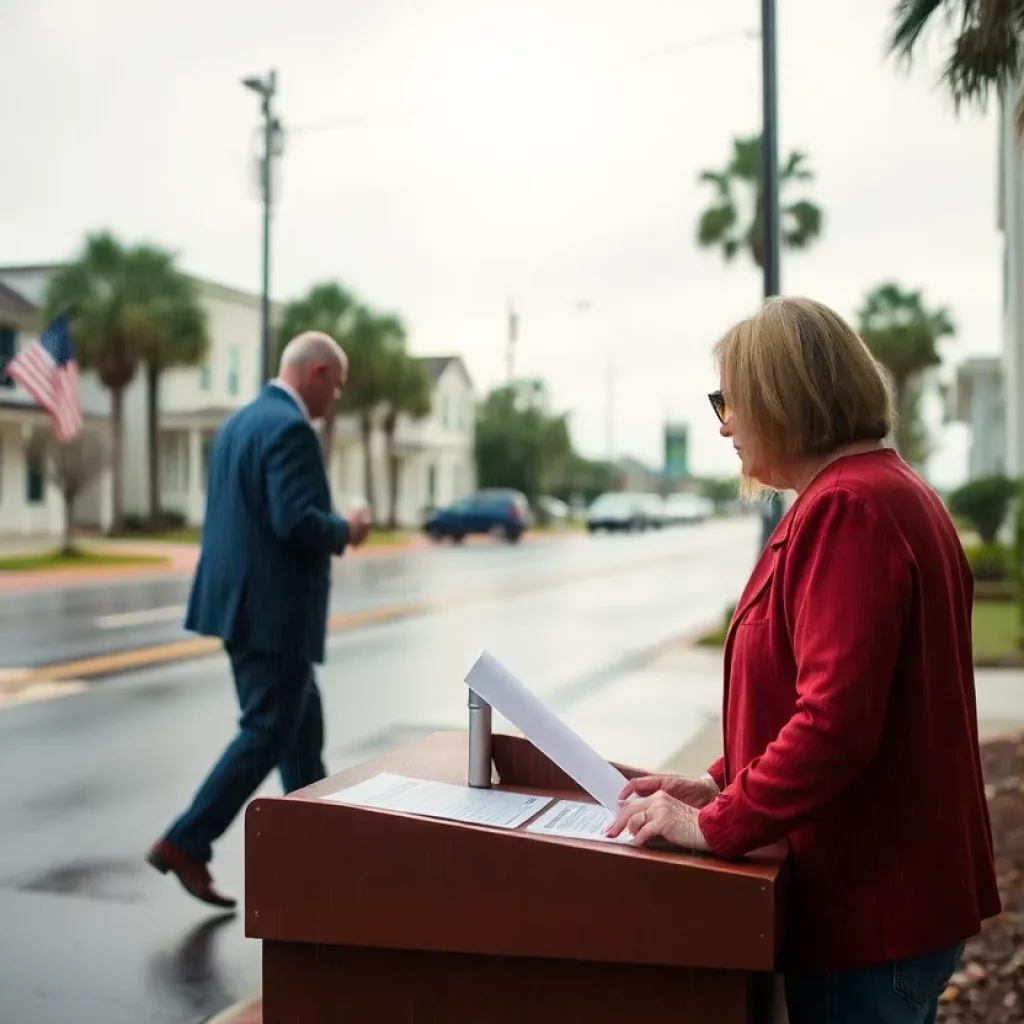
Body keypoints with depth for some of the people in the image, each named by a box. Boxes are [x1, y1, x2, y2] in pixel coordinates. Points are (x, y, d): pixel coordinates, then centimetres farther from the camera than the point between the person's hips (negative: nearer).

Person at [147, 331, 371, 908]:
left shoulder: (241, 422, 14)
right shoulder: (291, 428, -17)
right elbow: (296, 520, -26)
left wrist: (331, 532, 17)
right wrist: (345, 531, -8)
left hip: (240, 600, 10)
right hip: (273, 607, -10)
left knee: (303, 721, 19)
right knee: (267, 733, -2)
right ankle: (186, 844, 0)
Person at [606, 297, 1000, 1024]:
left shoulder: (848, 507, -21)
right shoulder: (884, 490, 13)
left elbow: (834, 719, -28)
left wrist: (717, 825, -19)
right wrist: (724, 785, 9)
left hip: (871, 902, -10)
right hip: (889, 885, 10)